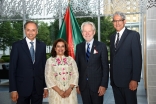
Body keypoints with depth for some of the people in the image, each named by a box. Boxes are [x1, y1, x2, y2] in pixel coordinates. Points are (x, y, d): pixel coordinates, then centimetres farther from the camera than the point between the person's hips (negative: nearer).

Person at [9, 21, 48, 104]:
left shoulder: (42, 45, 5)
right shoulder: (17, 45, -4)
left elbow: (44, 66, 7)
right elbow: (12, 68, -5)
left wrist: (45, 86, 5)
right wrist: (13, 89, -10)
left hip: (38, 87, 3)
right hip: (22, 87, -2)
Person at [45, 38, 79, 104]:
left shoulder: (71, 60, 8)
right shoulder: (50, 61, 2)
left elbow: (75, 75, 3)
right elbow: (48, 78, -4)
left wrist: (70, 89, -9)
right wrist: (59, 91, -11)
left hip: (70, 91, 2)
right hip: (56, 92, -1)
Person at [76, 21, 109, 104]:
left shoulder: (101, 46, -4)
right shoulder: (79, 47, 7)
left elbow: (105, 67, -5)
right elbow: (77, 65, 8)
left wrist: (104, 85, -10)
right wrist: (77, 83, 4)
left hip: (97, 84, -3)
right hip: (83, 85, 3)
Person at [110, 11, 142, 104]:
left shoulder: (133, 35, -5)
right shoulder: (112, 37, 14)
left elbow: (137, 58, -11)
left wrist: (135, 79, -17)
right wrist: (112, 77, 11)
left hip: (128, 80, -5)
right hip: (115, 80, 5)